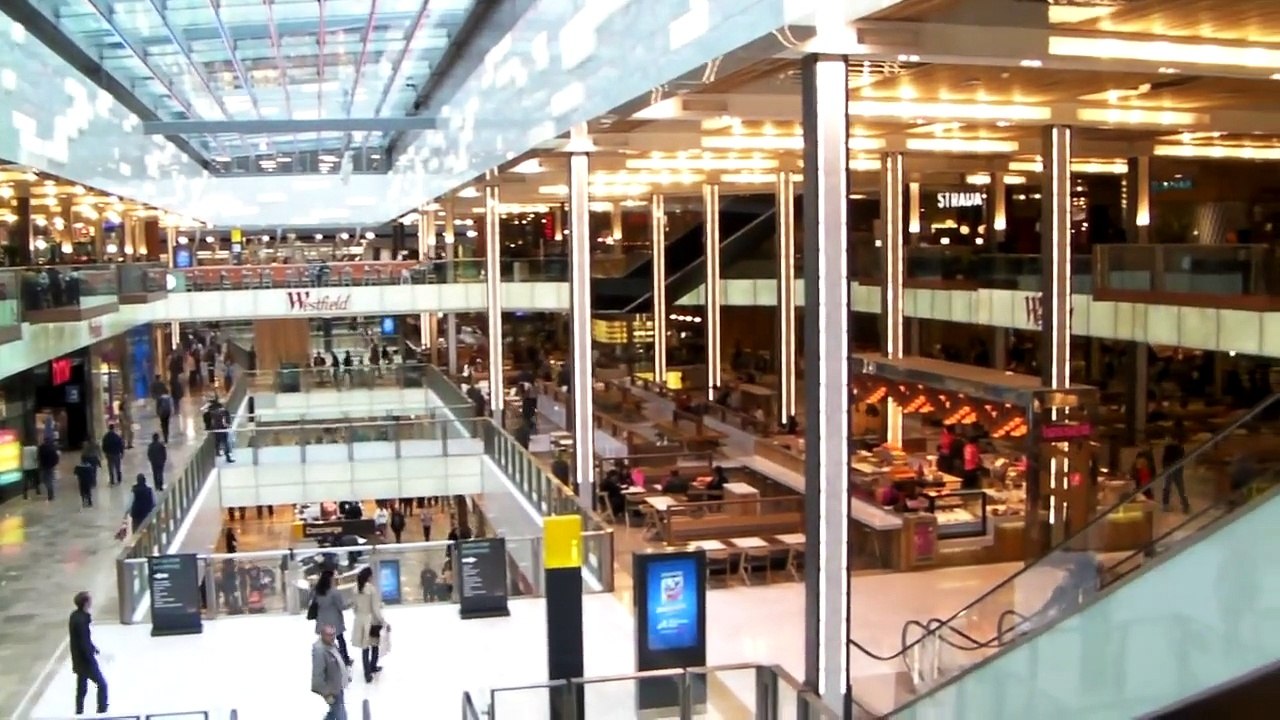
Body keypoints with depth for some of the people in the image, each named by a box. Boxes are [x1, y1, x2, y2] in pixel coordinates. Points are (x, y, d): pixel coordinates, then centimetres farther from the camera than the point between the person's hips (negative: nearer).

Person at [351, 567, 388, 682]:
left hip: (360, 620, 5)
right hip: (372, 620, -5)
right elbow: (376, 609, -20)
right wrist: (384, 623, -14)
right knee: (375, 645, 20)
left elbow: (355, 606, 5)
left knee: (365, 648, 11)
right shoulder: (372, 589, -20)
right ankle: (372, 667, 35)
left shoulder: (356, 589, -3)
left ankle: (367, 674, 13)